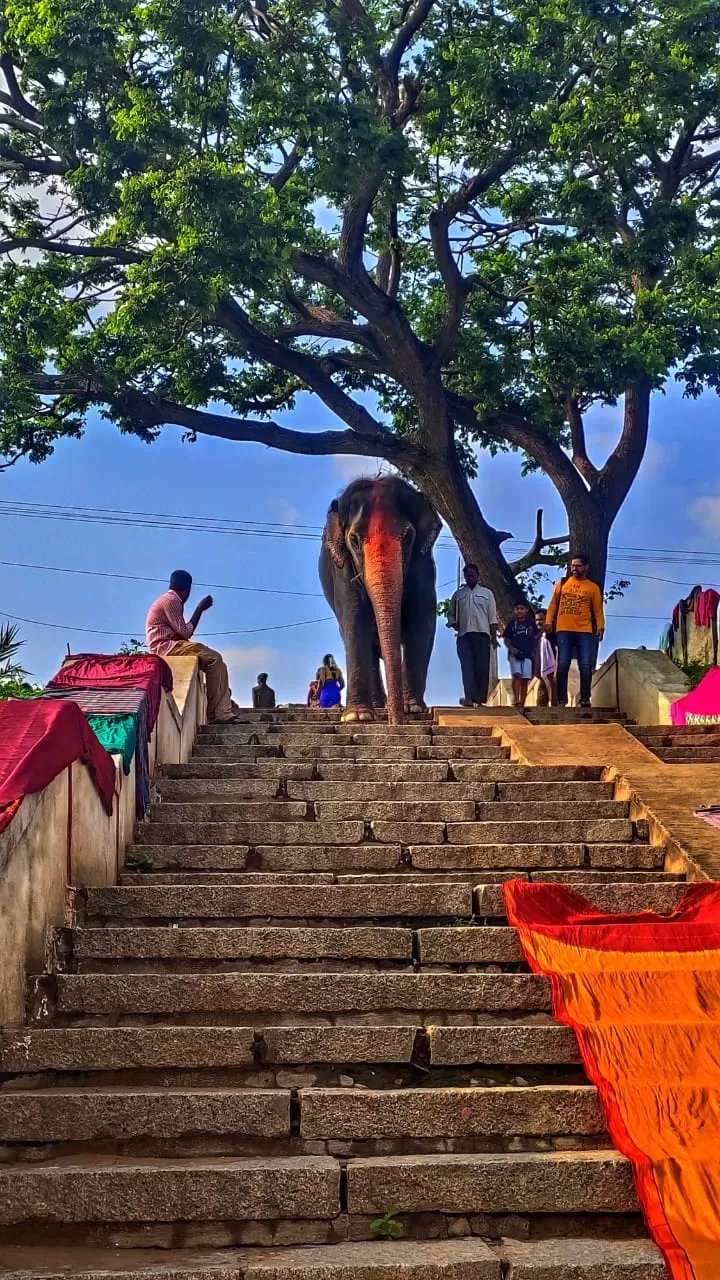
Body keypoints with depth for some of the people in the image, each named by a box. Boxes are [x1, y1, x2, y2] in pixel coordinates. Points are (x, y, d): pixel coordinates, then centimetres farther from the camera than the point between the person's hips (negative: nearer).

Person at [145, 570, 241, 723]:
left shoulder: (169, 599, 22)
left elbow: (182, 632, 18)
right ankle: (219, 713, -21)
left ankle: (225, 709, -3)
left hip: (168, 646, 10)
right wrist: (200, 609, -7)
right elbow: (185, 633, -13)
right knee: (214, 659, -19)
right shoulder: (171, 600, -10)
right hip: (165, 646, -10)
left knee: (214, 660, 8)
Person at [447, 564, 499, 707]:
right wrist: (455, 625, -2)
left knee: (482, 667, -5)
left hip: (482, 634, -1)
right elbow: (450, 614, 18)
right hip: (463, 636, 1)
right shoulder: (458, 595, 16)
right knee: (467, 667, -10)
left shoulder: (486, 593, 11)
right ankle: (470, 697, -18)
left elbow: (492, 617, 6)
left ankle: (480, 698, -5)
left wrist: (494, 637, -2)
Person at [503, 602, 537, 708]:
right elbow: (506, 639, 9)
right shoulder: (512, 623, 8)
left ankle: (522, 704, 2)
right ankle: (516, 700, -27)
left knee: (525, 679, -1)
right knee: (517, 675, -20)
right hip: (515, 654, -2)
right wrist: (512, 649, -9)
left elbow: (535, 637, 17)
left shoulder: (531, 622, 11)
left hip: (527, 654, 2)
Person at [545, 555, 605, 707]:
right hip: (564, 630, 1)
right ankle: (561, 699, 3)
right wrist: (549, 621, 0)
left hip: (584, 632, -1)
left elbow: (598, 610, 6)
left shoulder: (593, 587, 9)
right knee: (563, 665, -3)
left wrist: (600, 626, -8)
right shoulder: (562, 583, 12)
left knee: (585, 666, -5)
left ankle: (585, 699, 0)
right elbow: (553, 604, 12)